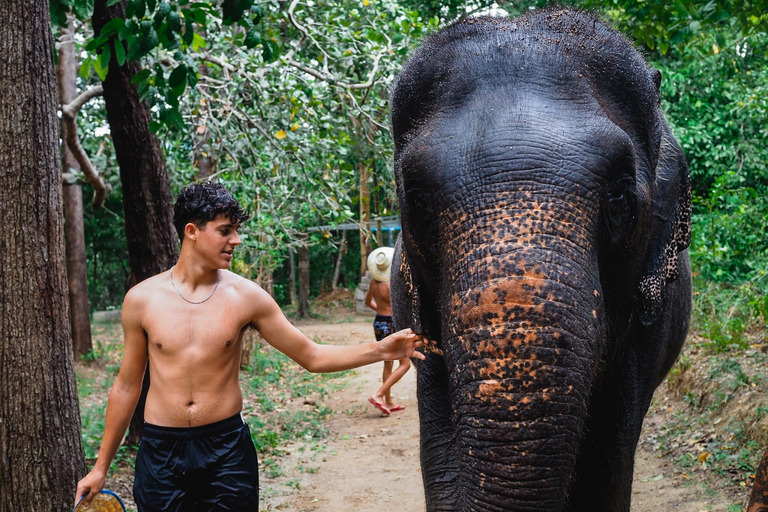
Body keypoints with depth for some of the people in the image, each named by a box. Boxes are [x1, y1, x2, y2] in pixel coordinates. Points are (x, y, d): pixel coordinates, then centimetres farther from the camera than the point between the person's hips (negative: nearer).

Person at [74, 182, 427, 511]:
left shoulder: (246, 296, -3)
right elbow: (127, 386, 7)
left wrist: (379, 351, -11)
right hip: (160, 451, 0)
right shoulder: (142, 299, -2)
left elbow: (312, 356, 2)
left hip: (226, 449, 0)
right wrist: (101, 467, 10)